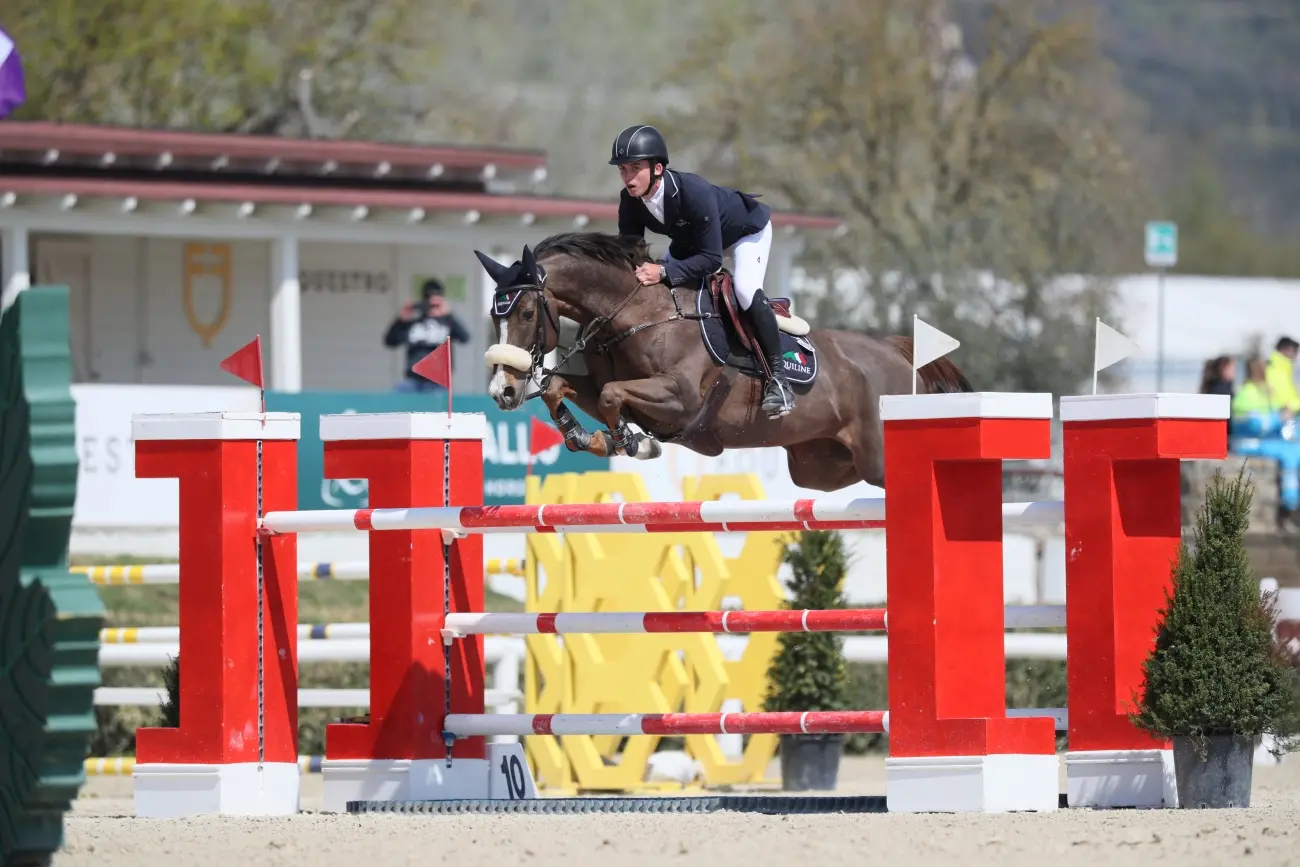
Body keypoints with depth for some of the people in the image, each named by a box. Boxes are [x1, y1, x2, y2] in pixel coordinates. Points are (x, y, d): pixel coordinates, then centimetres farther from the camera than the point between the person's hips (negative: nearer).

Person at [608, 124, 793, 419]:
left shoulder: (695, 192, -43)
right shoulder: (630, 201, -24)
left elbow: (711, 257, -40)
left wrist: (665, 272, -50)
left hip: (746, 230, -7)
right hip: (691, 238, 7)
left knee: (745, 290, -30)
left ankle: (778, 376, -20)